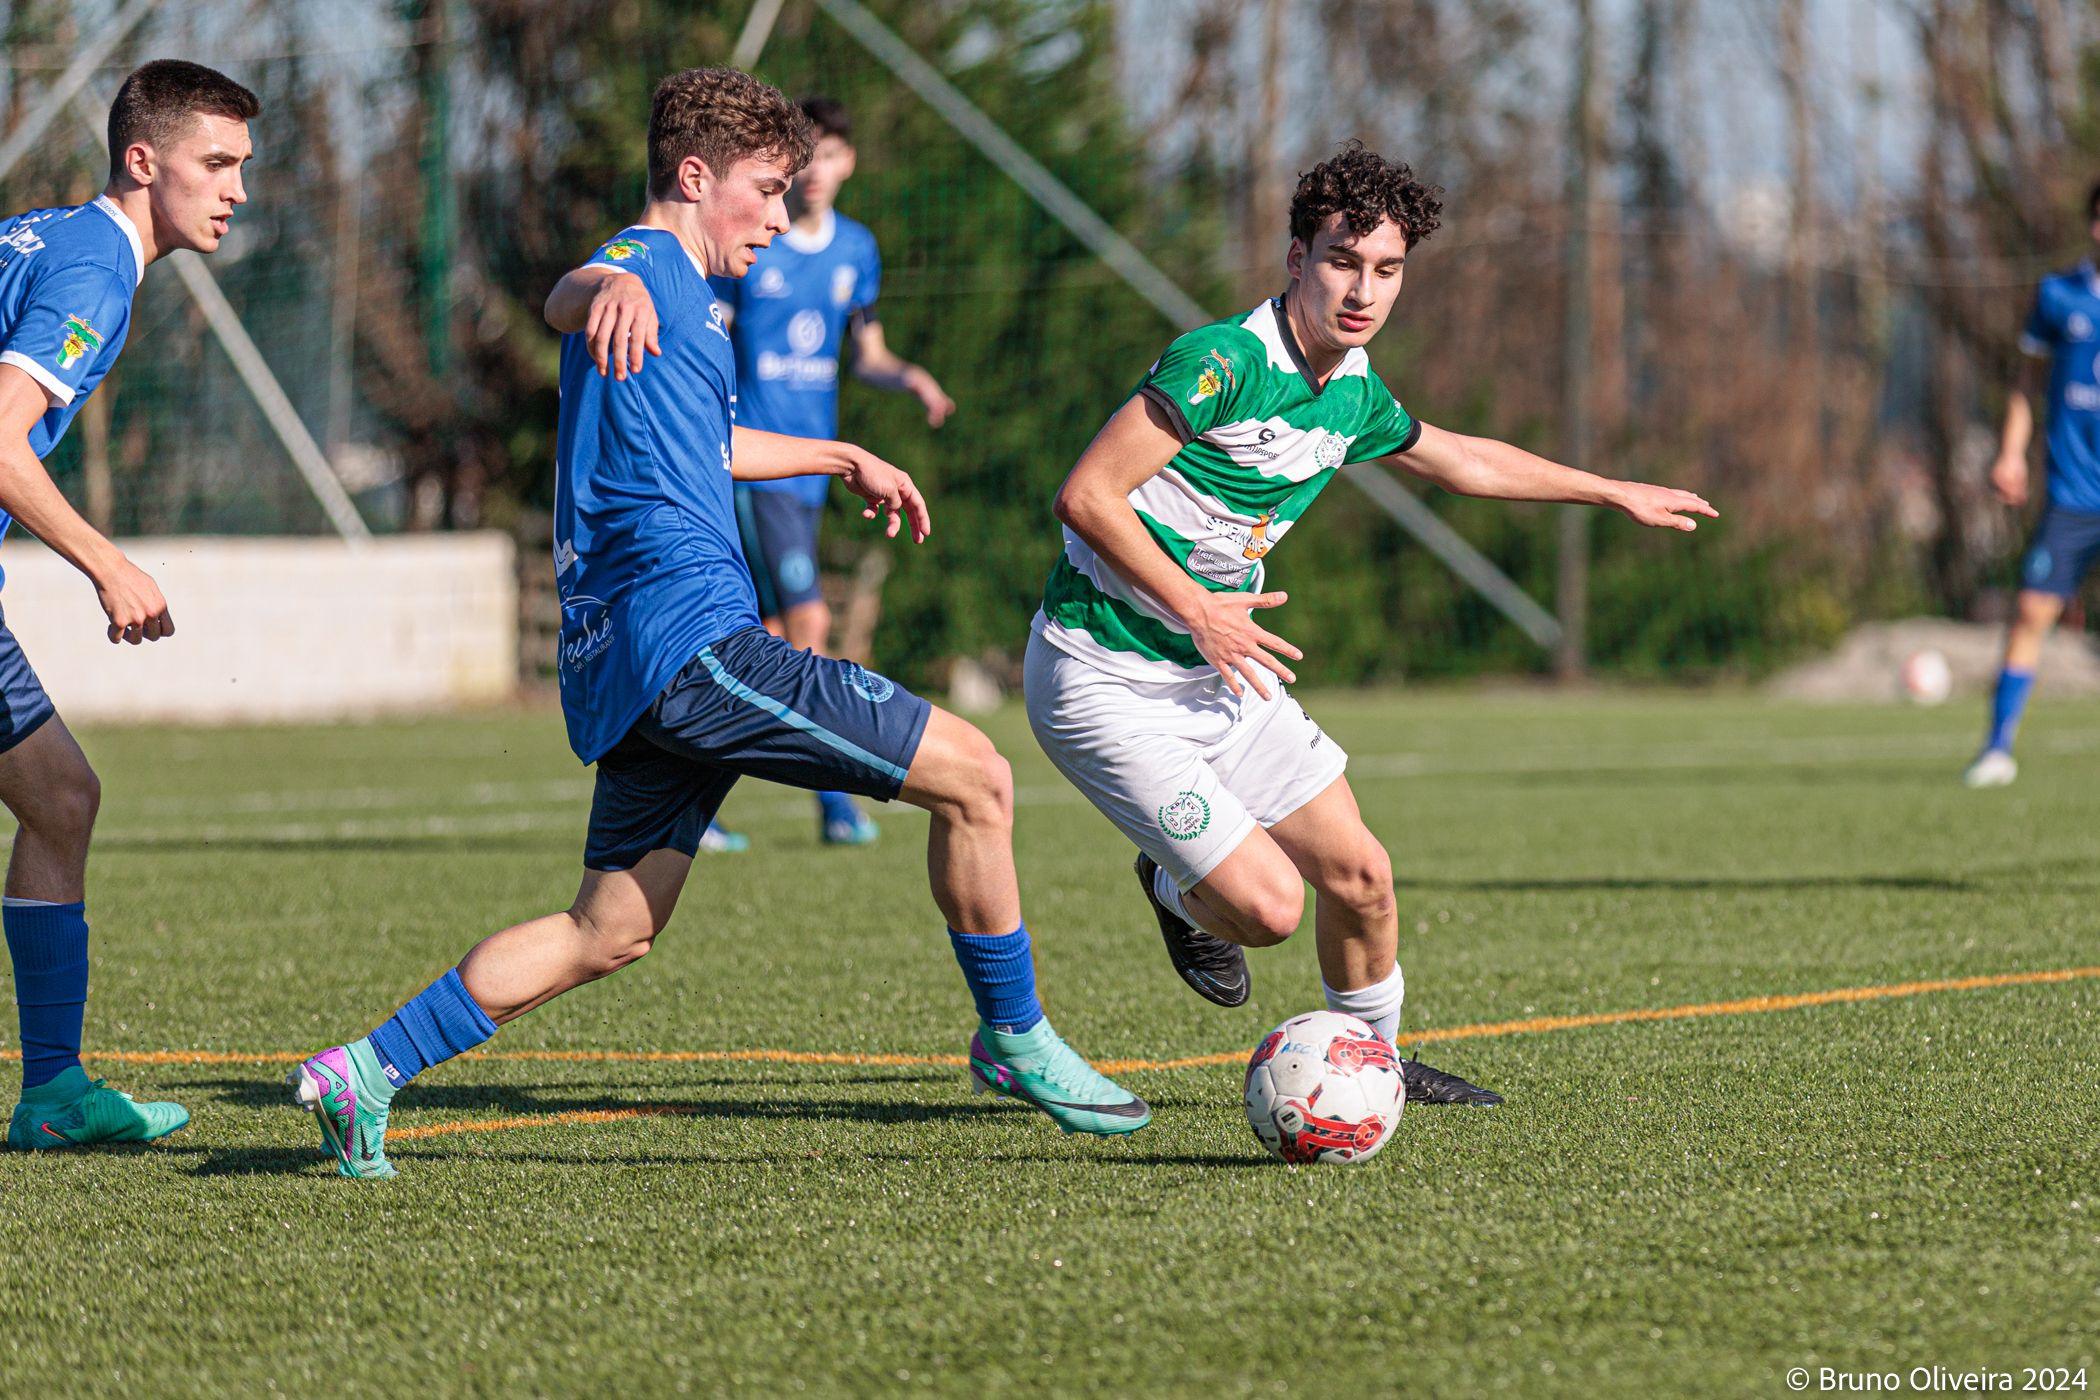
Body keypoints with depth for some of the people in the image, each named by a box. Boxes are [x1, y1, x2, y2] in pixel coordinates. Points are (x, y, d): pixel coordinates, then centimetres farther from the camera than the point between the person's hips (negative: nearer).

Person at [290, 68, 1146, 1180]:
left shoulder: (675, 295, 27)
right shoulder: (650, 266, -4)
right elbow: (569, 298, -30)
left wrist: (842, 457, 57)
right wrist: (607, 292, -54)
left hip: (626, 663, 11)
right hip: (693, 634, -11)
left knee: (608, 932, 11)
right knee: (974, 778, -7)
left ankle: (365, 1071, 6)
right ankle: (1016, 1042, 5)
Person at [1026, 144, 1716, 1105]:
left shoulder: (1354, 394, 4)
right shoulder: (1222, 362, -23)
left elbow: (1462, 460, 25)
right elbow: (1085, 495, -25)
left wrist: (1617, 493, 32)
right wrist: (1198, 611, -25)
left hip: (1223, 669, 8)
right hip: (1107, 680, -8)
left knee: (1358, 876, 7)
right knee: (1267, 907, -13)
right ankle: (1178, 892, 22)